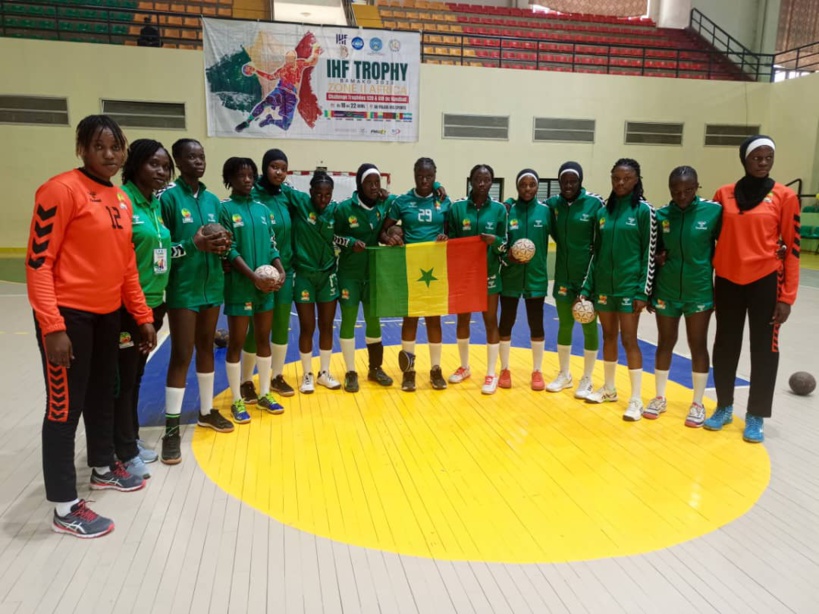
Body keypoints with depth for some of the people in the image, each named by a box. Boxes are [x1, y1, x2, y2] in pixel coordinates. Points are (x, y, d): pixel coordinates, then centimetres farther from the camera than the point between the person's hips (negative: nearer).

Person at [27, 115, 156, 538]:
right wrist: (51, 326, -21)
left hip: (108, 314, 8)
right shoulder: (61, 190, -13)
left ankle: (104, 468, 41)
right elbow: (38, 262, -16)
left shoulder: (121, 199, 10)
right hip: (68, 315, -7)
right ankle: (65, 509, 13)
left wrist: (142, 316, 13)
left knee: (102, 395, 20)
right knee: (64, 407, 1)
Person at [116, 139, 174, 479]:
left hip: (153, 303, 8)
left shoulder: (157, 204, 11)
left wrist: (159, 299, 14)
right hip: (127, 305, -8)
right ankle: (125, 451, 15)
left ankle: (131, 440, 30)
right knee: (123, 379, 3)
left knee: (136, 376, 17)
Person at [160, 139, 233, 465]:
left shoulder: (212, 200, 10)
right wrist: (193, 245, -22)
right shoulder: (168, 197, -8)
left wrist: (222, 245, -8)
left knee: (206, 348, 16)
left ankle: (207, 411, 31)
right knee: (181, 355, -3)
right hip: (183, 288, -6)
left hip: (211, 285, 6)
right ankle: (172, 427, 7)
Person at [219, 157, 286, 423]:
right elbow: (229, 250, -12)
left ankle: (264, 393, 25)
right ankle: (237, 401, 14)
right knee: (236, 342, 3)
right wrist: (254, 276, -19)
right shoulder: (225, 209, -5)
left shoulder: (263, 209, 11)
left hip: (266, 286, 5)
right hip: (239, 286, -5)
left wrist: (281, 272, -5)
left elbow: (272, 246, 11)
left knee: (264, 339, 13)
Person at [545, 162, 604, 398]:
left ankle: (587, 379, 21)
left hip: (588, 275, -3)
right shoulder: (553, 204, 1)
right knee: (564, 324, 13)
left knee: (589, 325, 8)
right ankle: (564, 375, 29)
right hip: (563, 275, 3)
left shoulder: (595, 203, -8)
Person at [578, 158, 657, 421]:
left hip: (629, 286, -4)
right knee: (609, 337, 14)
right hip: (603, 285, 5)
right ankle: (608, 389, 28)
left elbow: (649, 254, -6)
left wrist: (643, 291, -12)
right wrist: (587, 287, 7)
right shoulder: (604, 211, 8)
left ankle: (636, 399, 4)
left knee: (629, 340, -3)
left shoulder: (644, 210, -5)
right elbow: (596, 251, 11)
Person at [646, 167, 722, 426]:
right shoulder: (660, 215, -2)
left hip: (699, 292, -1)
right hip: (666, 292, 2)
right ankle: (660, 397, 26)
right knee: (665, 343, 11)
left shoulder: (713, 211, -8)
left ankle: (698, 403, 22)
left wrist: (716, 280, -1)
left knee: (698, 346, 7)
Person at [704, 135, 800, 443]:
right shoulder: (724, 193, 3)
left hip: (765, 282, -2)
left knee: (763, 349, 6)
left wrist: (787, 296, -6)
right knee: (725, 345, 12)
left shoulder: (784, 196, -3)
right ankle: (724, 407, 28)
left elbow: (792, 249, -2)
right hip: (727, 281, 2)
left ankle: (756, 416, 19)